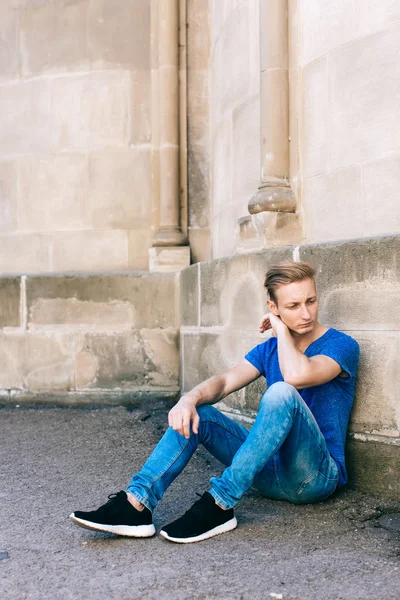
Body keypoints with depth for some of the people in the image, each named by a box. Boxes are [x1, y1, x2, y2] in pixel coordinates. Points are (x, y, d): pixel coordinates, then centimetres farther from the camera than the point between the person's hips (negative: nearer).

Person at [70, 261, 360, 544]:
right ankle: (136, 505, -22)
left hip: (317, 476, -6)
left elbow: (297, 375, -30)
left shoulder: (341, 345, -8)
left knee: (282, 393, -33)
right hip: (272, 473, 6)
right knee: (194, 415, -7)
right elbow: (225, 381, -3)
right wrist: (190, 399, -24)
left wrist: (281, 330, -13)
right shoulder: (269, 349, 11)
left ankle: (219, 505, -30)